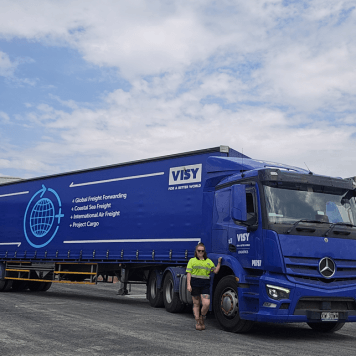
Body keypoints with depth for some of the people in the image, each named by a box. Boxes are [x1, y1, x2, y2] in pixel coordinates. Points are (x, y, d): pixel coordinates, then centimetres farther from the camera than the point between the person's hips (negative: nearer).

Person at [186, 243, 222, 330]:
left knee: (206, 303, -11)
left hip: (205, 285, 1)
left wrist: (219, 263, 2)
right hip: (195, 284, -1)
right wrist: (188, 284, -8)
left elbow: (215, 271, 12)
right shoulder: (192, 261, 8)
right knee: (196, 304, 5)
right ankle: (198, 322, 17)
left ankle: (202, 318, 15)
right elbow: (189, 273, 1)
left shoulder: (209, 261, 16)